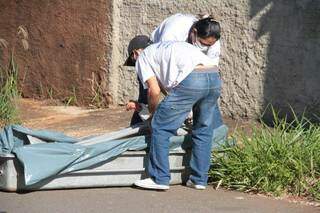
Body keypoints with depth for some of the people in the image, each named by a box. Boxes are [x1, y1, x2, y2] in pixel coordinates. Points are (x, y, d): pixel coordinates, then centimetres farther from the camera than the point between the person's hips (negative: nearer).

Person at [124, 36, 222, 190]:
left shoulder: (143, 57, 19)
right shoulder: (169, 47, 40)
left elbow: (154, 91, 8)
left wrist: (153, 112, 26)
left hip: (190, 79, -7)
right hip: (215, 77, 7)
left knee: (160, 127, 7)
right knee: (203, 130, 22)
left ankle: (159, 179, 10)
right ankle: (199, 180, 26)